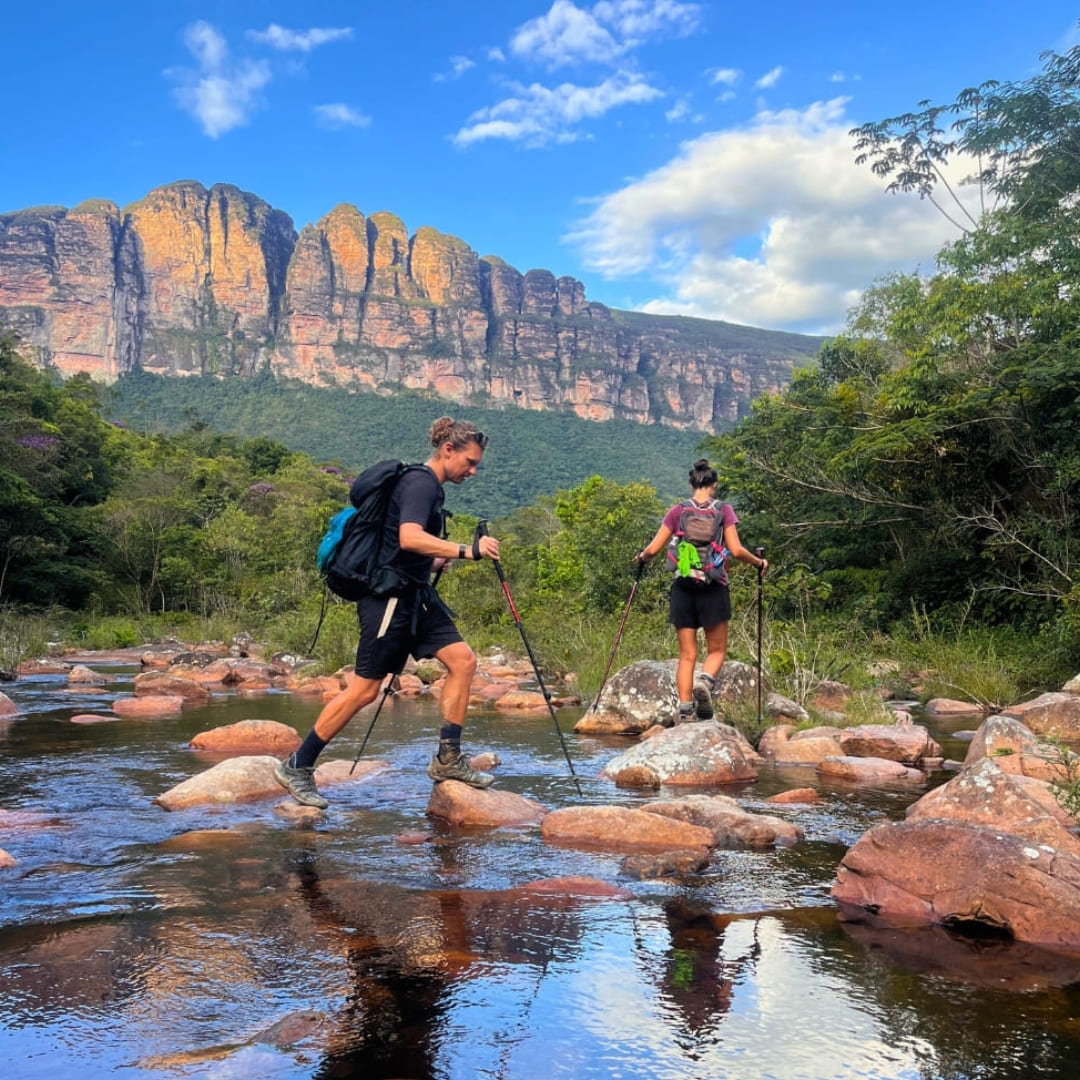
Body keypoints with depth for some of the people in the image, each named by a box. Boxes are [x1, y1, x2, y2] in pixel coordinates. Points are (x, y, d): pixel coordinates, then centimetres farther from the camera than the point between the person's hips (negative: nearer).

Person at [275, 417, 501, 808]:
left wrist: (448, 559, 16)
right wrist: (464, 550, -34)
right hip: (390, 596, -10)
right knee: (365, 688, -5)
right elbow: (409, 538, -31)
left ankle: (448, 758, 5)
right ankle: (296, 766, 6)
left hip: (415, 597, 10)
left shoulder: (428, 486, 16)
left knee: (463, 660, 1)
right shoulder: (420, 483, -14)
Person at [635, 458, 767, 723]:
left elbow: (653, 548, 1)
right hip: (714, 589, -2)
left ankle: (685, 709, 1)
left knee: (687, 654, 8)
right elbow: (736, 550, -9)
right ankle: (705, 682, -16)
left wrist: (641, 557, 22)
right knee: (717, 649, 13)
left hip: (683, 588, 2)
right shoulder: (723, 510, -1)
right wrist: (760, 563, 8)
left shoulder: (678, 511, 3)